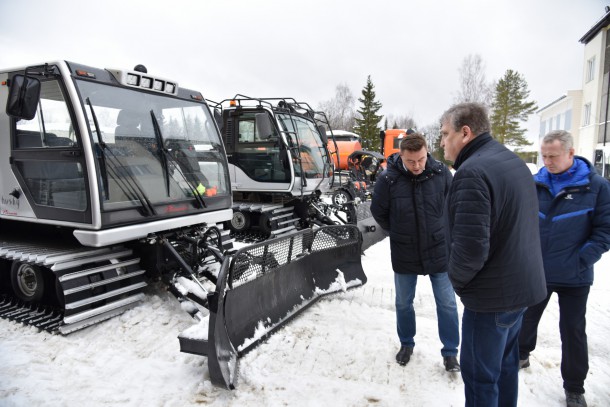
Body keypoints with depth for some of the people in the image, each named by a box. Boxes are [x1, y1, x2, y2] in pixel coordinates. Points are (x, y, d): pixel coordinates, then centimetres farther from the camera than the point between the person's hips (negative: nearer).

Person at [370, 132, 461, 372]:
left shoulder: (441, 174, -13)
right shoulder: (388, 179, -17)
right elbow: (378, 211, 0)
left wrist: (442, 230, 6)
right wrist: (398, 234, 5)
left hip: (438, 251, 0)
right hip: (404, 254, 0)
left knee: (447, 304, 9)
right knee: (403, 303, 16)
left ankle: (450, 351, 28)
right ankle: (406, 344, 38)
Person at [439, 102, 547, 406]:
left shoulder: (472, 172, -23)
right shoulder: (514, 162, 8)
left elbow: (471, 247, -30)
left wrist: (457, 279, -10)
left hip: (492, 295, -9)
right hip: (523, 285, 10)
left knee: (480, 373, 7)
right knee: (505, 361, 25)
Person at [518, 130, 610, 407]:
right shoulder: (535, 183, -1)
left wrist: (582, 261, -15)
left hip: (574, 277, -2)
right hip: (535, 272, 3)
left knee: (573, 331, 10)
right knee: (527, 318, 19)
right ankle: (521, 354, 44)